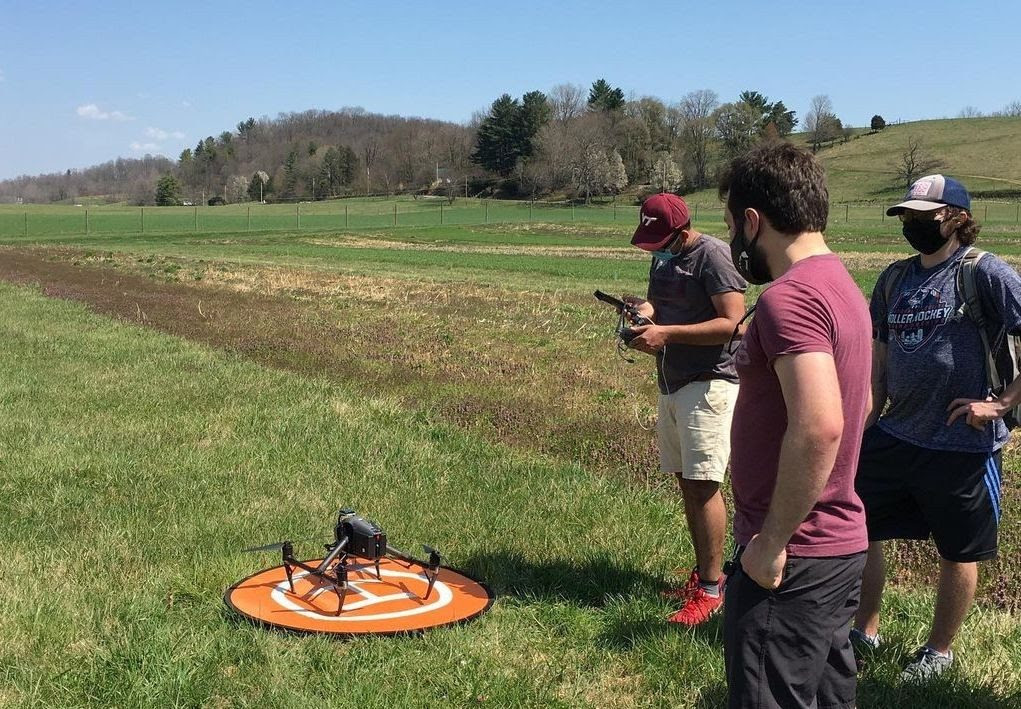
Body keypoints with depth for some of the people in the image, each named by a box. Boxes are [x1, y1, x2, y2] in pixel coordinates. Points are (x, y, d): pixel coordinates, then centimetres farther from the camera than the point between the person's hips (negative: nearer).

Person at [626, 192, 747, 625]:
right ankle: (703, 572, 21)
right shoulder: (664, 259, 14)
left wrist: (667, 333, -22)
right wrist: (648, 313, 1)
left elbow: (732, 323, -21)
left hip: (708, 385, -9)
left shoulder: (712, 256, -14)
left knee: (702, 485, -9)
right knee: (685, 481, 11)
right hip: (672, 384, 9)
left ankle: (712, 588, -4)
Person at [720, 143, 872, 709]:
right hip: (842, 541, 10)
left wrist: (772, 541, -23)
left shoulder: (789, 297, -20)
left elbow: (818, 427, -31)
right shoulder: (839, 284, 13)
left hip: (791, 558, -10)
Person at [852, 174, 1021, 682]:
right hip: (894, 436, 6)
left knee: (958, 553, 10)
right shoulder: (894, 279, 8)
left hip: (963, 445, -6)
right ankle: (865, 630, 30)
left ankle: (940, 649, 30)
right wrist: (860, 429, 9)